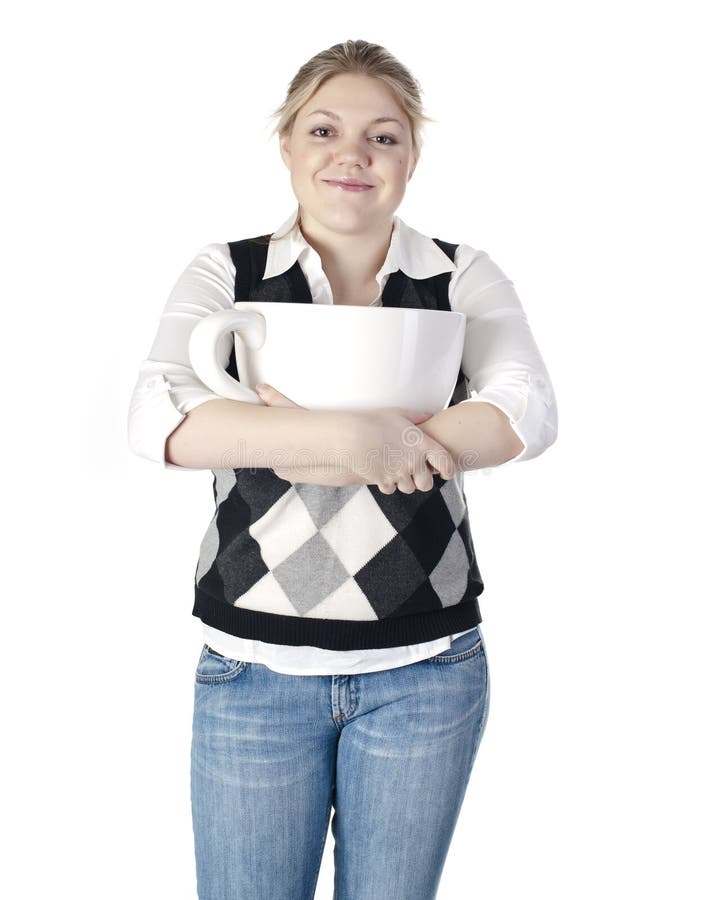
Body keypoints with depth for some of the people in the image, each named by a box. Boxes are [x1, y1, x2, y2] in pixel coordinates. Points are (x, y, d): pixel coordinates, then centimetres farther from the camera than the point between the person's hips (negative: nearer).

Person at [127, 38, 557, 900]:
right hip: (254, 668, 0)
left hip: (425, 671, 1)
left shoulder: (466, 279, 2)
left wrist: (341, 452, -23)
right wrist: (348, 433, -28)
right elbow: (159, 420, -16)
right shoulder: (226, 274, 0)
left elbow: (527, 413, -15)